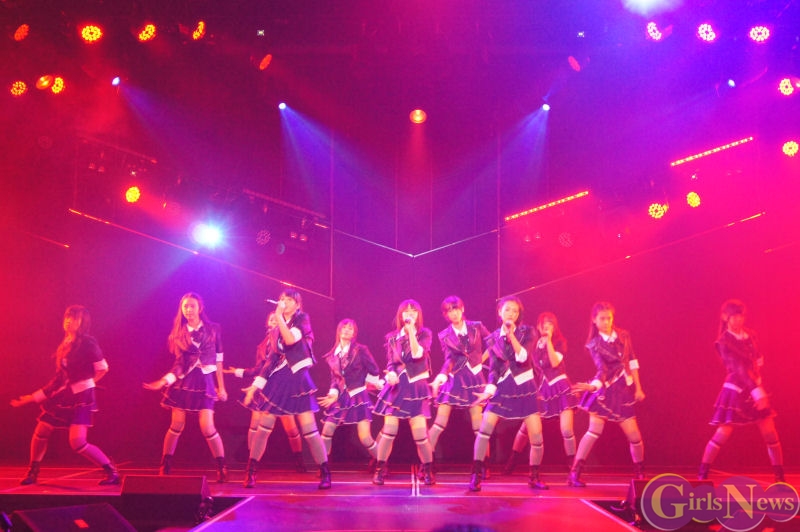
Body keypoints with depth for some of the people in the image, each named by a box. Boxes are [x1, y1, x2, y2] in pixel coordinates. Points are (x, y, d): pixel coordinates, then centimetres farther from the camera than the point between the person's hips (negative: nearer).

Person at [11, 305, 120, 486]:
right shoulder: (65, 345, 10)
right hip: (62, 396, 7)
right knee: (40, 433, 10)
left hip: (81, 398, -7)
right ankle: (33, 473, 32)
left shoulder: (87, 342, -12)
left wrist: (84, 383, -2)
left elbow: (102, 368, -13)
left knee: (77, 442, -17)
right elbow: (59, 378, 15)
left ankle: (112, 472, -8)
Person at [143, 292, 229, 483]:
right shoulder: (179, 333, 6)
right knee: (176, 425, 2)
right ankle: (165, 467, 15)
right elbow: (179, 363, -2)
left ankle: (222, 468, 2)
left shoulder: (213, 329, 4)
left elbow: (218, 360, 7)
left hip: (204, 382, -1)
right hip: (182, 382, 1)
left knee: (207, 427, -10)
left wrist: (221, 387, 7)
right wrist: (164, 381, -18)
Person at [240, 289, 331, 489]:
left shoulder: (302, 319, 0)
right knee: (263, 427, 1)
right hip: (277, 380, 5)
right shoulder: (277, 329, 14)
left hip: (297, 380, -5)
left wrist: (279, 316, -14)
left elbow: (291, 340, -20)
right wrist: (255, 385, 10)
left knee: (309, 429, -7)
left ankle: (325, 473, 2)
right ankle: (250, 472, 9)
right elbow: (270, 360, 15)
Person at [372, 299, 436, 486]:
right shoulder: (392, 337, 9)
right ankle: (380, 470, 6)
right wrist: (391, 373, -13)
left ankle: (427, 470, 13)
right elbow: (390, 362, 9)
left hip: (416, 388, -2)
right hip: (396, 386, 2)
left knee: (420, 432, -6)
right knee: (389, 430, -6)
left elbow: (418, 355, -15)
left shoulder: (424, 334, 2)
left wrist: (411, 330, -17)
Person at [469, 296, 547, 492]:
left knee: (537, 437, -4)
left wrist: (512, 335, -19)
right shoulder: (493, 339, 5)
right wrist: (488, 391, -10)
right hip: (503, 388, 1)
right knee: (485, 428, -13)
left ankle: (535, 477, 16)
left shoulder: (527, 332, 0)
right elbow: (493, 369, 3)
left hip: (525, 389, -1)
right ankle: (476, 476, -2)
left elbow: (523, 357, -15)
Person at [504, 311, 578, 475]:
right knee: (526, 427, 0)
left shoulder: (559, 342, -2)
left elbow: (555, 362, -19)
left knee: (566, 430, -14)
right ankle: (510, 464, 14)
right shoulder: (534, 344, 8)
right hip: (541, 390, 3)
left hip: (560, 388, -3)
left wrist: (548, 340, -18)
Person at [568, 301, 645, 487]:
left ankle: (640, 473, 24)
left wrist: (638, 388, 10)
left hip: (624, 390, 3)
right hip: (604, 390, -3)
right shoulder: (594, 344, -5)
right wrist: (594, 386, -37)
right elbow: (602, 370, -18)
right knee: (595, 430, -13)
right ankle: (575, 472, -7)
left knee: (634, 435, 2)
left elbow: (632, 362, 11)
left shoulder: (623, 336, 5)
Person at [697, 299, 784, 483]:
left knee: (770, 433, 2)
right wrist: (757, 391, -31)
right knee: (723, 434, -7)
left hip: (755, 389, 5)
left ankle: (780, 476, 12)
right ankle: (702, 475, 3)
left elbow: (758, 360, 11)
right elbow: (738, 369, -22)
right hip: (735, 391, -5)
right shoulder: (724, 342, -12)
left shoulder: (750, 335, 6)